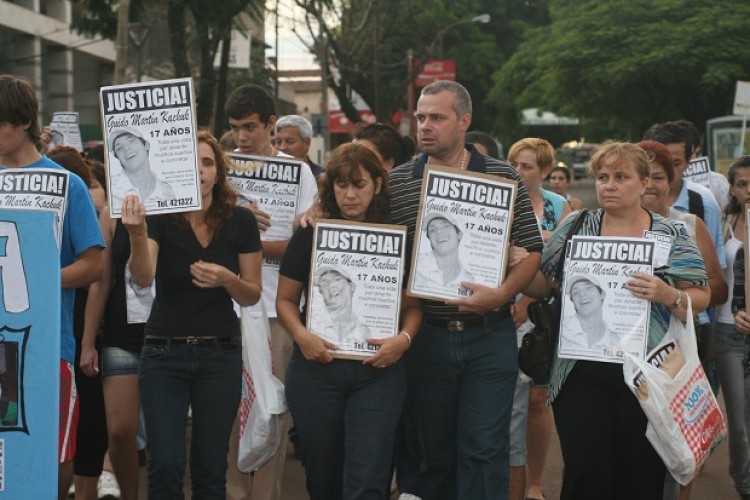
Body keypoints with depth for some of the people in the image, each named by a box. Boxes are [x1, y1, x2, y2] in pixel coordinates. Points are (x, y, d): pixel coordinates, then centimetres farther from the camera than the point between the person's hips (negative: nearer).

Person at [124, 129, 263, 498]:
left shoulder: (240, 221, 0)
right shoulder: (160, 218, -6)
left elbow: (252, 295, 5)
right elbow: (144, 278, -23)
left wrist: (226, 279, -17)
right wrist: (137, 235, -43)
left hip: (220, 354, 2)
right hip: (164, 353, -1)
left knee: (211, 468, 4)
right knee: (165, 465, -8)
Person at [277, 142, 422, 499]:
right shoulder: (310, 236, 4)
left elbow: (413, 304, 8)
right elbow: (285, 299, 7)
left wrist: (404, 339, -12)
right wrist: (301, 335, -11)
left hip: (378, 370, -1)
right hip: (316, 367, 1)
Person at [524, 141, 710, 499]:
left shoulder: (670, 236, 3)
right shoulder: (575, 228, 8)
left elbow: (701, 298, 2)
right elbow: (542, 286, 12)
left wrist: (666, 295, -17)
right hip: (582, 377, 1)